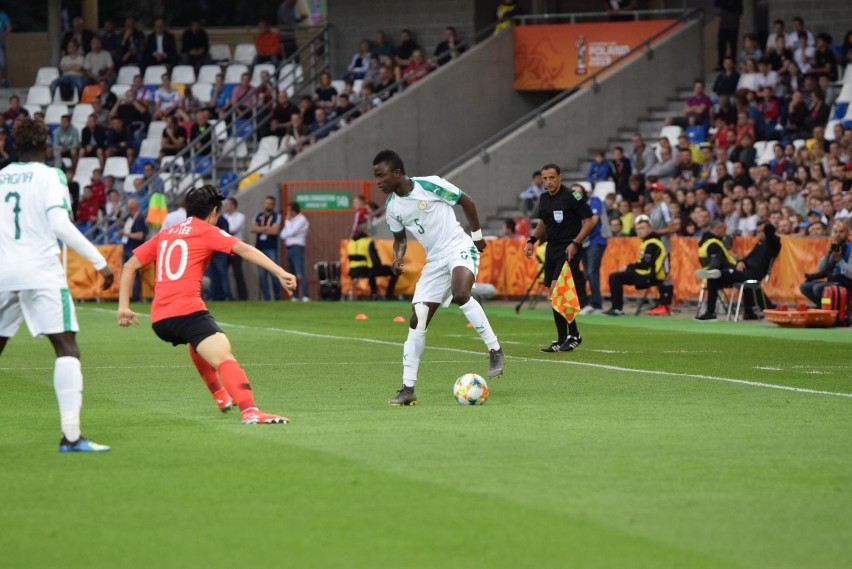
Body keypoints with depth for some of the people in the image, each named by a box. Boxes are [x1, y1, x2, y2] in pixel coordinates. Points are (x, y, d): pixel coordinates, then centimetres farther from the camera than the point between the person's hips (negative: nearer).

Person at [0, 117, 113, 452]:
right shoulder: (50, 177, -2)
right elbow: (60, 224, -14)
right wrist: (99, 261, -12)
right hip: (40, 273, -5)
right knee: (67, 349, -7)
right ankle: (70, 434, -20)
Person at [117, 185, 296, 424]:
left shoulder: (164, 235, 24)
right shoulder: (207, 232, 7)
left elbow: (130, 265, 22)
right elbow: (244, 250, -8)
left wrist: (124, 306, 20)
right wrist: (279, 272, -16)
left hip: (158, 319, 7)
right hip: (187, 311, -7)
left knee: (197, 345, 38)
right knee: (226, 359, -21)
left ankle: (221, 396, 40)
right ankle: (249, 410, -42)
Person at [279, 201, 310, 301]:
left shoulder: (301, 220, -6)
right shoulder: (291, 220, 20)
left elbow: (291, 232, -14)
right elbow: (282, 234, 19)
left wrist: (288, 221, -2)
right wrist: (284, 238, -1)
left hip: (297, 247, -9)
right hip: (289, 248, 9)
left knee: (300, 273, -17)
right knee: (292, 274, 9)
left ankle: (305, 296, -24)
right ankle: (294, 296, 12)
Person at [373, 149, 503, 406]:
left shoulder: (431, 185, -15)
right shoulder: (392, 208, 2)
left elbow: (466, 201, -1)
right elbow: (400, 238, 17)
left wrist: (477, 235, 3)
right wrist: (398, 259, -5)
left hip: (459, 248, -6)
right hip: (434, 261, 6)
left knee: (461, 294, -36)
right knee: (417, 321, -2)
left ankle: (495, 349, -20)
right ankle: (408, 388, 2)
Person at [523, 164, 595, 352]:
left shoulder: (571, 196, -12)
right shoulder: (544, 198, 10)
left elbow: (589, 221, -11)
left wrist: (575, 243, -19)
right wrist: (532, 240, 11)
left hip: (569, 250, -8)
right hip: (552, 249, 8)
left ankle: (573, 335, -8)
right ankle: (562, 340, 14)